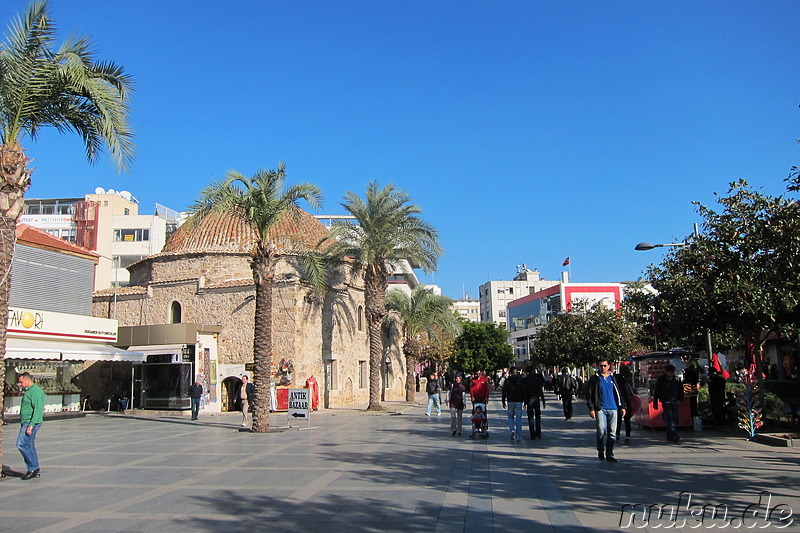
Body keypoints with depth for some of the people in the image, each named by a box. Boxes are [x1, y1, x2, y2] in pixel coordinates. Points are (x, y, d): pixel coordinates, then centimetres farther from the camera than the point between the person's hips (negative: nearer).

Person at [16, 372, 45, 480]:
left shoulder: (35, 391, -14)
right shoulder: (28, 391, 19)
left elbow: (38, 409, -22)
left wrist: (31, 425, -26)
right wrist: (25, 425, 22)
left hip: (32, 422, -10)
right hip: (26, 423, 10)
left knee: (21, 444, -14)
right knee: (29, 446, 9)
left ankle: (33, 468, -6)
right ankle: (35, 471, 12)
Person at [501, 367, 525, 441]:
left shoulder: (507, 380, -1)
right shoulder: (520, 380, -1)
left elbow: (504, 392, 0)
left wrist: (503, 402, 6)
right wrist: (525, 401, 4)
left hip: (510, 401, 0)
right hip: (518, 401, 0)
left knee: (510, 417, 14)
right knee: (518, 419, 5)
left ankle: (512, 430, -10)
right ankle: (518, 436, 5)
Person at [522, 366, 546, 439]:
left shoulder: (525, 380, -4)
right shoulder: (538, 379, 0)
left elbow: (524, 391, -5)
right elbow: (541, 391, -2)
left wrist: (525, 402, -1)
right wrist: (543, 402, 1)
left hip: (529, 400, -2)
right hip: (537, 399, 2)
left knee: (531, 418, 1)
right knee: (538, 417, 13)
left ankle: (533, 435, -2)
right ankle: (538, 434, 12)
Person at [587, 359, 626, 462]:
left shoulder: (612, 378, 15)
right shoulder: (594, 379, 4)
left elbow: (618, 393, 21)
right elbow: (589, 395, 1)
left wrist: (622, 406, 14)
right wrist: (591, 408, -7)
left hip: (613, 409, 4)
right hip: (600, 409, -4)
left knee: (611, 432, 3)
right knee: (602, 430, -14)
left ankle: (610, 454, 11)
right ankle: (601, 451, 4)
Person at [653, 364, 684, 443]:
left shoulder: (677, 380, 8)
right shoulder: (661, 380, 0)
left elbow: (681, 391, 18)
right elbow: (656, 392, 4)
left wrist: (680, 400, 4)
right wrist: (655, 403, 3)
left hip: (675, 402, 4)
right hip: (666, 402, -4)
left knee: (675, 418, 4)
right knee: (670, 417, -18)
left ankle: (670, 437, 18)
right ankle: (674, 435, -27)